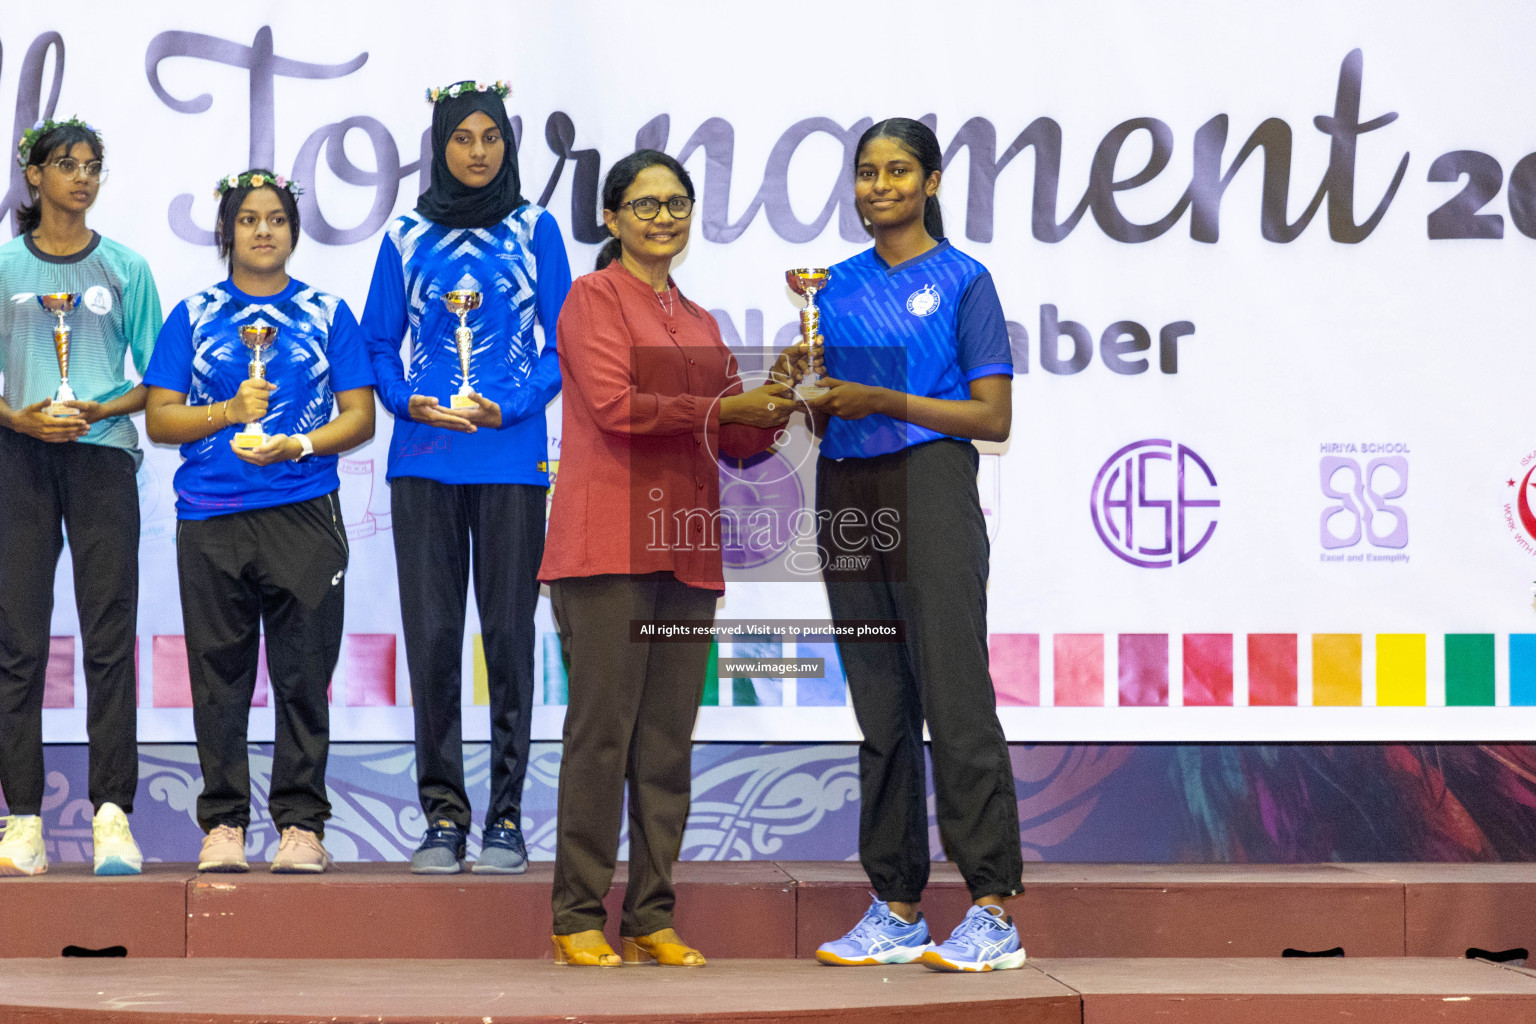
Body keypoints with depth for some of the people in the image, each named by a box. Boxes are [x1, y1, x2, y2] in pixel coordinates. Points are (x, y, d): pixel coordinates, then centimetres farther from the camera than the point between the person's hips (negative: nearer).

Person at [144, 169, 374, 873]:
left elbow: (359, 417, 6)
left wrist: (295, 445, -10)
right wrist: (229, 412, -8)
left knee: (303, 675, -2)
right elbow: (159, 418, 8)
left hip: (304, 516, 0)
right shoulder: (193, 316, 12)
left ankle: (301, 822, 3)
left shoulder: (326, 313, 11)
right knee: (219, 677, 1)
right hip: (210, 519, 1)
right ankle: (223, 823, 7)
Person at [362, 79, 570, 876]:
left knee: (508, 630, -1)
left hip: (511, 458, -1)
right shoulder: (405, 238, 9)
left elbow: (563, 343, 4)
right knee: (431, 632, -1)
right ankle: (443, 816, 6)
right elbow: (379, 345, 11)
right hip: (423, 459, 1)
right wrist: (408, 402, -9)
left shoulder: (535, 231, 7)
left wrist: (508, 408, -11)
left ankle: (506, 817, 6)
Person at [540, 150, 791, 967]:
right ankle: (578, 918, -1)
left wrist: (773, 413, -1)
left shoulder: (699, 322, 22)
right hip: (609, 544, -6)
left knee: (669, 739, 5)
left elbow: (735, 439, 19)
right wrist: (723, 407, -11)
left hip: (685, 549, 6)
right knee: (602, 730, -7)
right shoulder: (595, 295, 3)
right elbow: (615, 405, -11)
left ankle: (652, 917, 9)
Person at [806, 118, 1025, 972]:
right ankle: (896, 909, 12)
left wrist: (884, 401, -15)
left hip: (930, 490, -6)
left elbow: (993, 417, -7)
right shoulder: (839, 286, 15)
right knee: (880, 710, 8)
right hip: (848, 495, 6)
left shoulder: (962, 281, -1)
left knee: (956, 702, -9)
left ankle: (995, 911, -7)